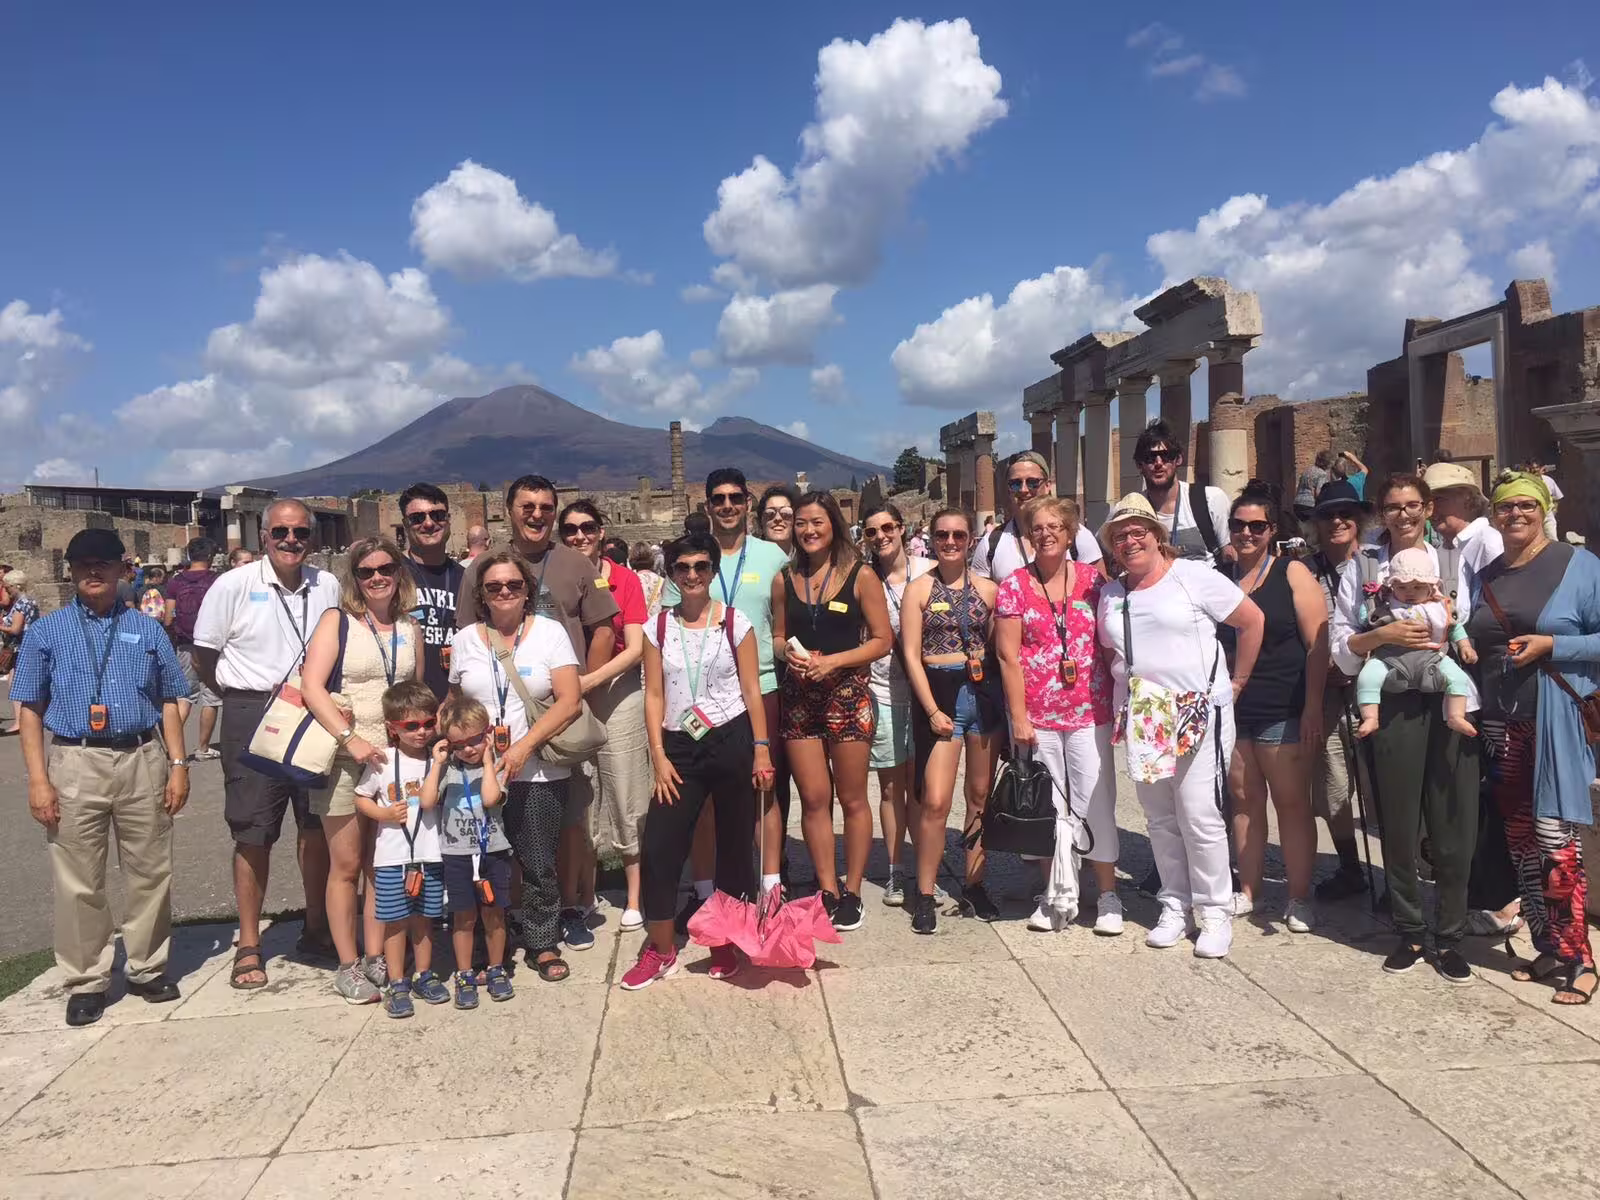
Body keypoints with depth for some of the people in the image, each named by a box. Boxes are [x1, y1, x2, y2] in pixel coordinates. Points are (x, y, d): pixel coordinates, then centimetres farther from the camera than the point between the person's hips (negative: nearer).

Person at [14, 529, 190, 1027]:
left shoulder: (147, 629, 10)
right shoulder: (46, 632, 6)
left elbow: (168, 702, 10)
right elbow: (31, 710, 4)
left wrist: (178, 765, 3)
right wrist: (38, 779, -4)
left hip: (143, 761, 1)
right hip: (75, 765, -1)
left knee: (149, 872, 8)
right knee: (78, 881, 5)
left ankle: (148, 969, 23)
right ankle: (86, 982, 18)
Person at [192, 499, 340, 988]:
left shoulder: (328, 587, 4)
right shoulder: (233, 586, -6)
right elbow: (203, 658, 0)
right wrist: (243, 698, 3)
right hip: (252, 718, -3)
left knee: (317, 824, 11)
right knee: (253, 833, 3)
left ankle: (316, 928, 27)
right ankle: (249, 945, 16)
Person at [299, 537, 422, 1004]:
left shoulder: (411, 628, 9)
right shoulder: (337, 620, -3)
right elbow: (311, 686, -13)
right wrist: (349, 739, -21)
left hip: (395, 758, 4)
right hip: (344, 760, -4)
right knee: (346, 866, 3)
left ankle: (376, 958, 21)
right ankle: (347, 967, 14)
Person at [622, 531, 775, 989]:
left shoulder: (735, 621, 0)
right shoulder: (658, 627, 5)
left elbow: (752, 690, 0)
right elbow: (654, 696, 4)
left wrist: (761, 748, -5)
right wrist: (658, 757, -2)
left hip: (732, 741, -2)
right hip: (680, 746, 2)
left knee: (734, 843, 6)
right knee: (659, 843, -3)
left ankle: (726, 942, 25)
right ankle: (660, 948, 14)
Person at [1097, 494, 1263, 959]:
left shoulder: (1194, 576, -4)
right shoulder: (1110, 594, 11)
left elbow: (1252, 620, 1)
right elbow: (1109, 654, 23)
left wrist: (1236, 682, 3)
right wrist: (1126, 691, 10)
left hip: (1198, 715, -5)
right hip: (1141, 722, 5)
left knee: (1201, 817, -5)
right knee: (1160, 818, 10)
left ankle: (1216, 912, 9)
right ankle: (1175, 905, 22)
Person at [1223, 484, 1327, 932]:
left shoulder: (1292, 573, -1)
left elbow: (1318, 644, -5)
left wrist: (1313, 707, -11)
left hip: (1282, 711, -3)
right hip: (1230, 709, 4)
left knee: (1292, 802, 1)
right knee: (1244, 799, 10)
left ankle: (1299, 899, 12)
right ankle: (1247, 891, 20)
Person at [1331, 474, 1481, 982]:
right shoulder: (1362, 568, 7)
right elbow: (1340, 643, 3)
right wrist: (1383, 635, -13)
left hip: (1451, 701, 1)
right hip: (1393, 705, -1)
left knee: (1454, 825, 3)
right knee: (1399, 824, 6)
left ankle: (1449, 936, 18)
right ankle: (1409, 933, 22)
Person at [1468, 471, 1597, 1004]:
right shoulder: (1484, 578, 14)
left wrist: (1550, 645, -18)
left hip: (1557, 720, -6)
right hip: (1502, 722, 6)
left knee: (1555, 839, -8)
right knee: (1521, 840, 10)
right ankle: (1548, 949, 22)